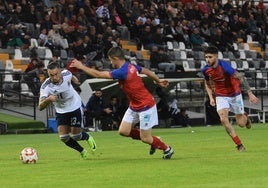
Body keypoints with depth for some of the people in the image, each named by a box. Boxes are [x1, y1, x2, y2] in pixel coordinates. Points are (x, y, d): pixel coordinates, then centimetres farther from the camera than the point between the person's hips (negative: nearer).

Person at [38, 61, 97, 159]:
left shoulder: (66, 74, -24)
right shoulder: (45, 87, -29)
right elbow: (40, 107, -36)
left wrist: (75, 79, 27)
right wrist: (48, 99, -55)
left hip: (75, 106, -1)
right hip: (61, 111, 1)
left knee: (75, 136, -3)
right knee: (64, 138, -5)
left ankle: (88, 137, 33)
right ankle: (82, 151, 22)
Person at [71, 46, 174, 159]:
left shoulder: (121, 72, -26)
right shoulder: (131, 66, 0)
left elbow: (98, 74, -22)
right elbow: (147, 71, 14)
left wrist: (81, 66, -11)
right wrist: (158, 81, 32)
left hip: (146, 106, -9)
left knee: (145, 139, -1)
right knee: (123, 131, 4)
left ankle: (167, 149, 23)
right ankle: (153, 141, 21)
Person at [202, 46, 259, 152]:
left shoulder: (224, 66, -27)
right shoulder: (205, 70, -11)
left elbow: (241, 78, -22)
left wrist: (250, 94, -24)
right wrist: (211, 97, 2)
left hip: (234, 95, -3)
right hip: (221, 96, 3)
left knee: (241, 123, 4)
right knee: (224, 120, -19)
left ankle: (245, 117, 44)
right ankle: (239, 145, -9)